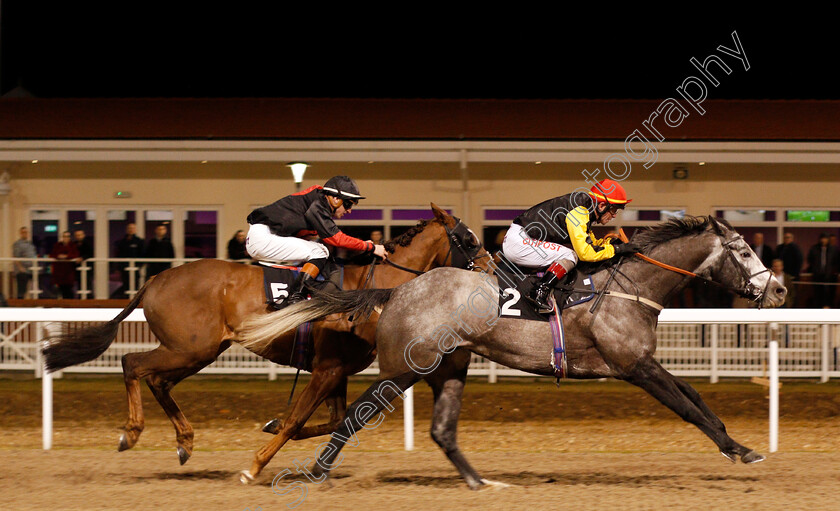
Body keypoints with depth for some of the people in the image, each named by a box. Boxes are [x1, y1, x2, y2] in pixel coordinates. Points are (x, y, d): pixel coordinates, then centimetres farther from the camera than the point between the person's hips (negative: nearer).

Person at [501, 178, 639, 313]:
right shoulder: (578, 212, -19)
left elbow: (588, 241, 22)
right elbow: (585, 253, -23)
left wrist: (607, 242, 4)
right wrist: (617, 249, -13)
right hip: (517, 243, -10)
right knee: (571, 255, -17)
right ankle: (539, 293, -24)